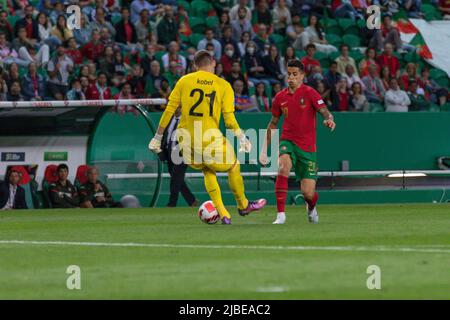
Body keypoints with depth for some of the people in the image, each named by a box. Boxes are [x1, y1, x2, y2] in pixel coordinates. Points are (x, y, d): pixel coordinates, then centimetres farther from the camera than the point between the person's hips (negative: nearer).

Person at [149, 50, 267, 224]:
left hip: (187, 138, 3)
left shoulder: (184, 81, 4)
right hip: (211, 139, -3)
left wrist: (158, 136, 10)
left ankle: (223, 214, 18)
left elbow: (169, 110, 3)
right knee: (234, 167, 23)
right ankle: (243, 205, 40)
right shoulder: (224, 85, 0)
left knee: (208, 172, 24)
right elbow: (230, 120, -3)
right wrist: (242, 137, 12)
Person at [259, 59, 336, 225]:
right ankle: (281, 214, -27)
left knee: (308, 193, -6)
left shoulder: (309, 93, -5)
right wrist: (264, 149, 17)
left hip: (307, 147, -2)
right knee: (283, 167, -33)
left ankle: (311, 207, 35)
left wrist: (329, 120, -42)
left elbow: (325, 112, -17)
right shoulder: (280, 97, 7)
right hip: (288, 142, 2)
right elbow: (273, 123, 19)